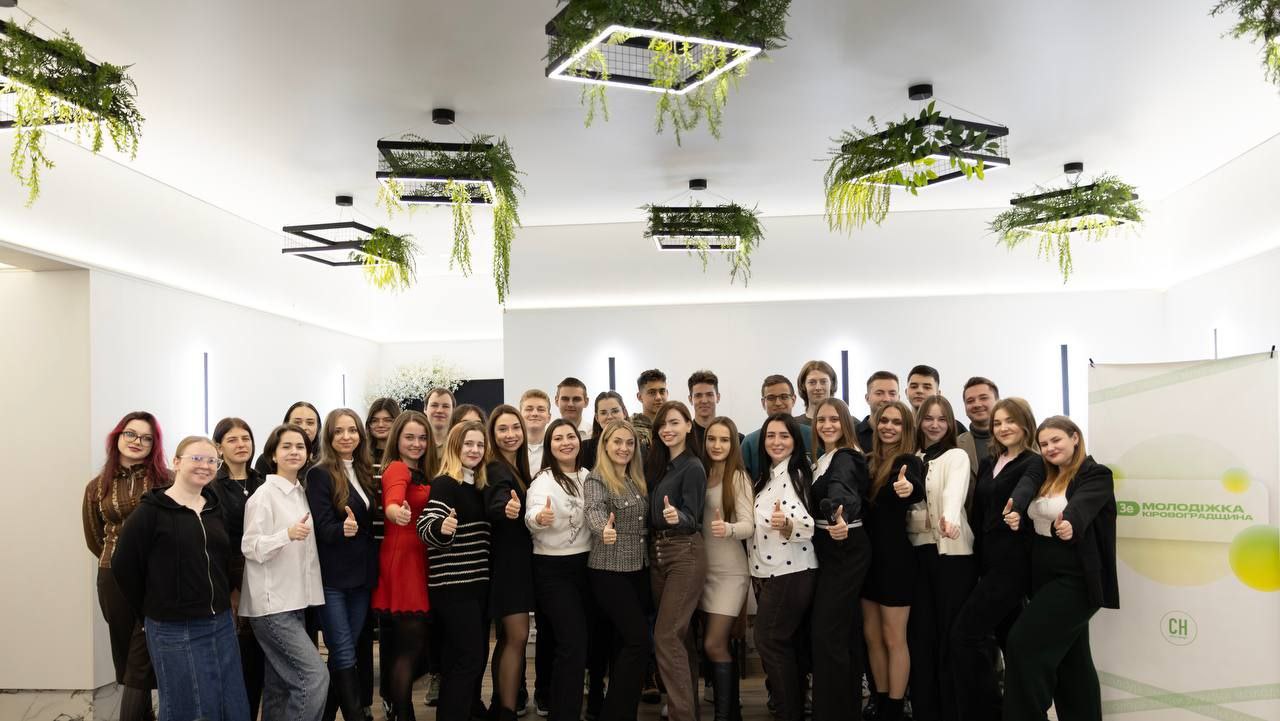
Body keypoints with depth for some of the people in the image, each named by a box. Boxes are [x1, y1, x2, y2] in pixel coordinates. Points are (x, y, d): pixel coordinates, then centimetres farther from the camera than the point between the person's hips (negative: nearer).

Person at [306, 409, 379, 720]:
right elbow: (323, 527, -18)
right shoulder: (319, 474, -8)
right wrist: (343, 529, -36)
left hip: (362, 575, 6)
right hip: (332, 577, -6)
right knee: (345, 654, -4)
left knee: (343, 653, 12)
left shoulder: (365, 472, 11)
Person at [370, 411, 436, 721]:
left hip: (415, 558, 9)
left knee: (396, 642, 15)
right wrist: (397, 511, -54)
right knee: (412, 642, -9)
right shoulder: (397, 469, -13)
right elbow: (392, 503, -35)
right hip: (402, 558, -9)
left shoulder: (420, 472, 16)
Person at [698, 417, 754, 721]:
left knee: (714, 644, -6)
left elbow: (749, 525, -18)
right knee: (716, 644, 13)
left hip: (729, 571, -6)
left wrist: (728, 528, -36)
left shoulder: (738, 476, -10)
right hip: (703, 568, 6)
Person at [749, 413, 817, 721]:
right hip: (767, 572, 8)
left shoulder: (798, 473, -12)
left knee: (769, 641, -5)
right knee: (785, 643, 12)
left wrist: (787, 524, -39)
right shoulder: (765, 477, 13)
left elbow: (810, 523, -21)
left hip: (791, 572, -8)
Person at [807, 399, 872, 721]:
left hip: (844, 550, -10)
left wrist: (840, 517, -59)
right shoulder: (824, 458, 15)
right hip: (834, 549, 10)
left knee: (825, 632, -11)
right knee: (846, 629, 17)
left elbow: (842, 491, -41)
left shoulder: (845, 458, -18)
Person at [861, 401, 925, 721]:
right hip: (869, 555, 7)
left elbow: (917, 489, -36)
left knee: (894, 638, 3)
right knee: (871, 636, 13)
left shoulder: (909, 461, -12)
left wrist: (909, 487, -56)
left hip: (895, 556, -7)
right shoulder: (869, 461, 9)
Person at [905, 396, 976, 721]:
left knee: (951, 632, -2)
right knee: (920, 631, 6)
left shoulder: (957, 456, -3)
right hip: (918, 551, 5)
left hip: (952, 552, -5)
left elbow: (954, 491, -24)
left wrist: (950, 519, -45)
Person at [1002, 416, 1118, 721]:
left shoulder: (1095, 475, -10)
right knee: (1072, 657, 15)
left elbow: (1081, 506, -30)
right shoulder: (1046, 477, 12)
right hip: (1046, 578, 8)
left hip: (1075, 579, -8)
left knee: (1025, 643, -11)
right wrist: (1015, 514, -23)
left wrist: (1069, 525, -51)